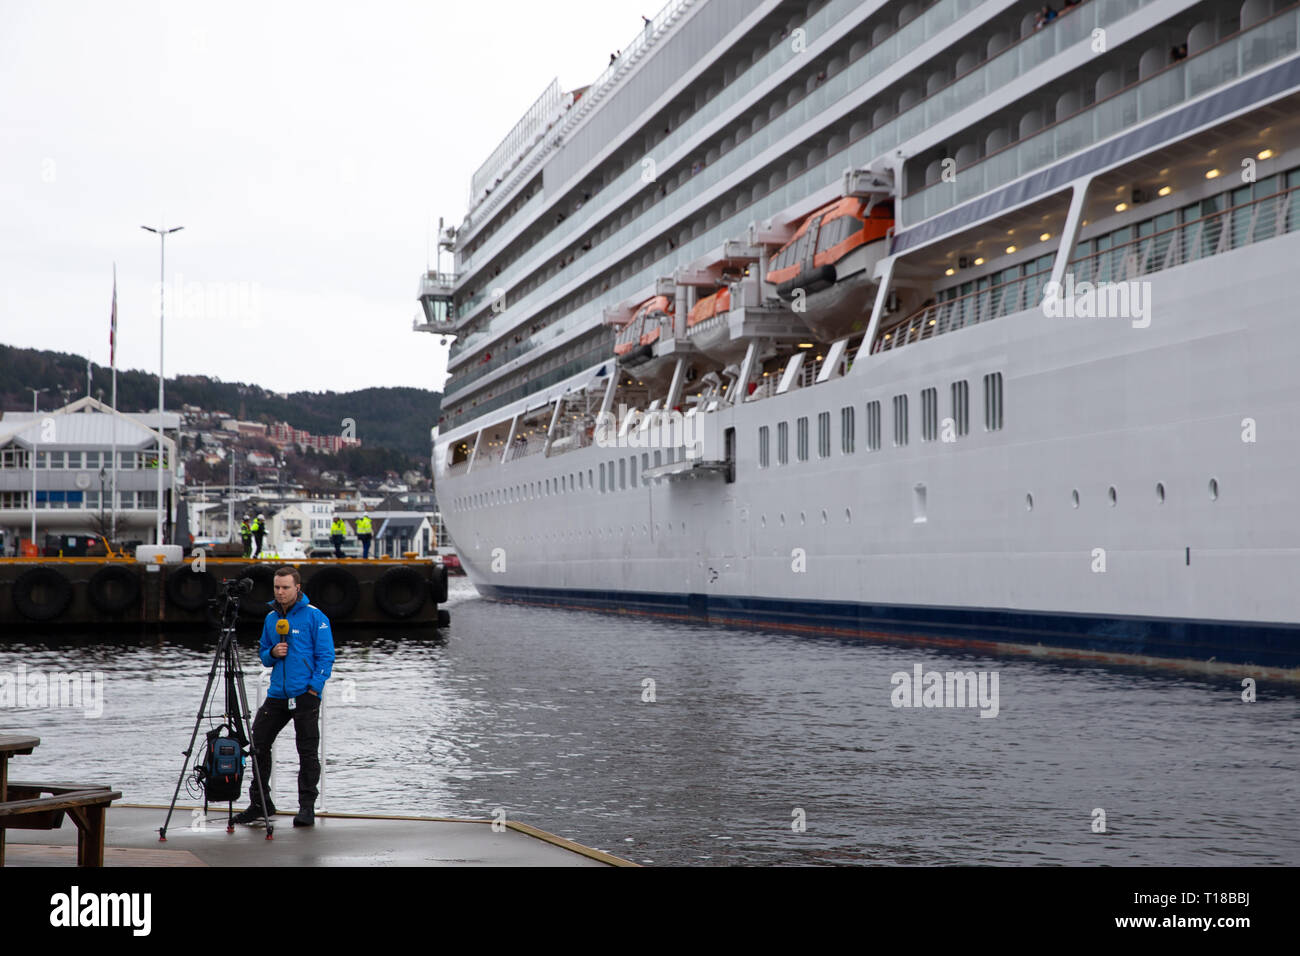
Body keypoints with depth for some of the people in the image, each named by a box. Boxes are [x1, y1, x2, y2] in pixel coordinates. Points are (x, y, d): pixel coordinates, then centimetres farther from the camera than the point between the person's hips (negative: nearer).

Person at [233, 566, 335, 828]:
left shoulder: (314, 616, -4)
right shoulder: (271, 617, 14)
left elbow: (326, 656, -6)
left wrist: (314, 687, -14)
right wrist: (272, 653, -2)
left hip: (305, 695, -6)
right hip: (276, 695, 6)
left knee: (308, 751, -1)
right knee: (258, 743, 2)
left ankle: (307, 806, 7)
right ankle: (260, 804, 14)